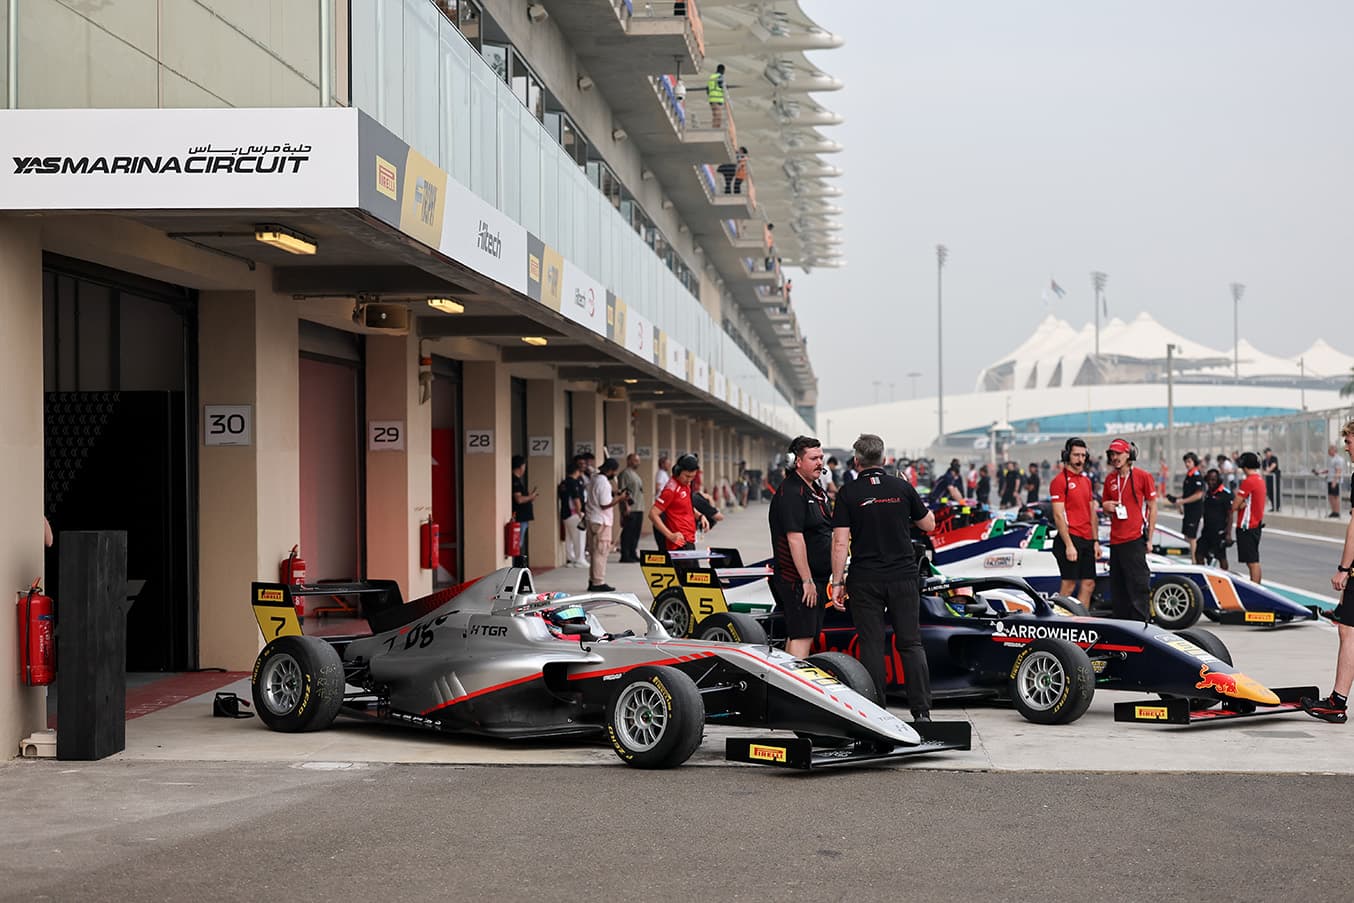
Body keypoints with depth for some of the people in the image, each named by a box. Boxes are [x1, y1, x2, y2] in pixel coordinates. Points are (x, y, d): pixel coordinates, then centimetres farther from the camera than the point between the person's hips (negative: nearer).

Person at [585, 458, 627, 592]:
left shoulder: (594, 478, 11)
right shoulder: (604, 482, -19)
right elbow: (605, 505, -20)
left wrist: (613, 495, 11)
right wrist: (619, 498, -10)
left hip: (592, 520, 10)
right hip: (601, 522, -10)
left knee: (594, 552, 14)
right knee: (601, 552, -4)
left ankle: (593, 581, 20)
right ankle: (598, 583, -2)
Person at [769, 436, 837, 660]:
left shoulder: (817, 490, 15)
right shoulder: (791, 493, -17)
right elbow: (795, 539, -22)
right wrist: (807, 581, -24)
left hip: (816, 577, 10)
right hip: (798, 580, -10)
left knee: (800, 635, 13)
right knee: (802, 637, -11)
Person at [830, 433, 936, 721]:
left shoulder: (848, 493, -4)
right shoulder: (903, 488, 1)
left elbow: (840, 542, -8)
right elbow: (929, 525, 12)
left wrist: (837, 582, -3)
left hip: (865, 581, -1)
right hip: (903, 577, 1)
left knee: (872, 645, 4)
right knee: (911, 644, 6)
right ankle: (922, 710, 2)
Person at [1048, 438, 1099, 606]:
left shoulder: (1086, 480, 19)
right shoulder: (1059, 480, -7)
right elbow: (1058, 516, -13)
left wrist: (1095, 541, 15)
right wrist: (1069, 545, -18)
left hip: (1087, 541, 8)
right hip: (1070, 539, -8)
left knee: (1089, 585, 7)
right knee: (1068, 585, -8)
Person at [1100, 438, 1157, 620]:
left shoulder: (1143, 476, -2)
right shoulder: (1110, 479, 13)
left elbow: (1152, 507, 0)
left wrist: (1150, 537, -4)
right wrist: (1107, 506, -2)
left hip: (1135, 539, -6)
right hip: (1115, 540, 6)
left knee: (1138, 585, -6)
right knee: (1117, 588, 10)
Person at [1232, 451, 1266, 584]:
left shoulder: (1248, 481, -18)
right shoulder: (1260, 479, 10)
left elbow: (1234, 506, -17)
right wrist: (1243, 504, -6)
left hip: (1247, 526, -9)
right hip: (1257, 524, 9)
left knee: (1252, 562, -8)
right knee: (1253, 561, 15)